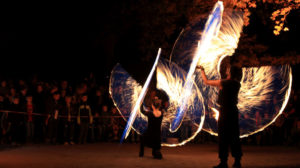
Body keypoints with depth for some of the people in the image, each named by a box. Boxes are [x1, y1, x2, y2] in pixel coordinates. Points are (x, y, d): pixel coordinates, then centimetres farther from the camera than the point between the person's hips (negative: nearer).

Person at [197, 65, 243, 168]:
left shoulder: (222, 82, -9)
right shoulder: (237, 84, 4)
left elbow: (206, 82, 3)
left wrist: (202, 71, 17)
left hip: (224, 111, -5)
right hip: (234, 111, 5)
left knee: (223, 137, -3)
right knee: (234, 136, 10)